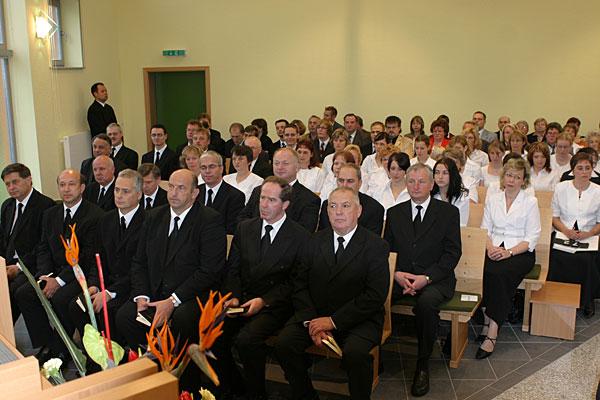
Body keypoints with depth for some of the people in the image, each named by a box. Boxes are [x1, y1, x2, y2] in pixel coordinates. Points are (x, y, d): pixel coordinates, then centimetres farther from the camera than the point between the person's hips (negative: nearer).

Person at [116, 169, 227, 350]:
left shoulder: (211, 220, -6)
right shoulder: (153, 217, 13)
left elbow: (210, 271, -13)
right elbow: (139, 262, 13)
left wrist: (172, 301, -18)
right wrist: (142, 296, -5)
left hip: (192, 295, -5)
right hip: (152, 292, 5)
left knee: (181, 320, -34)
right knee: (123, 316, -20)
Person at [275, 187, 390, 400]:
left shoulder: (376, 246, -4)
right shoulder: (316, 241, 9)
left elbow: (375, 296, -12)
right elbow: (301, 285, 6)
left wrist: (333, 321, -17)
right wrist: (311, 321, -11)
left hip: (358, 319, -3)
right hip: (315, 313, 4)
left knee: (355, 353, -32)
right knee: (283, 343, -19)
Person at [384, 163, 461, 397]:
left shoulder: (448, 212, 4)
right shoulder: (395, 213, 14)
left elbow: (453, 253, -2)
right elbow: (387, 249, 11)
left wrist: (426, 278, -15)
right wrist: (397, 274, -10)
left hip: (435, 279, -3)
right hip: (400, 277, 3)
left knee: (426, 303, -36)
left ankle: (423, 365, -17)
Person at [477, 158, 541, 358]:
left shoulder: (530, 202, 3)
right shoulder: (492, 198, 14)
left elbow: (531, 238, -2)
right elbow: (485, 229, 12)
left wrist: (509, 252, -16)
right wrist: (490, 247, -9)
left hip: (521, 252, -3)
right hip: (495, 249, 3)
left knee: (498, 273, -33)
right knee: (483, 271, -31)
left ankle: (491, 333, -29)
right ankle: (488, 321, -20)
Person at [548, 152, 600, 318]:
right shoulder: (561, 188, 8)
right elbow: (554, 216, 8)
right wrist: (566, 231, -9)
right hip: (563, 236, 0)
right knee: (559, 257, -29)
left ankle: (587, 301, -4)